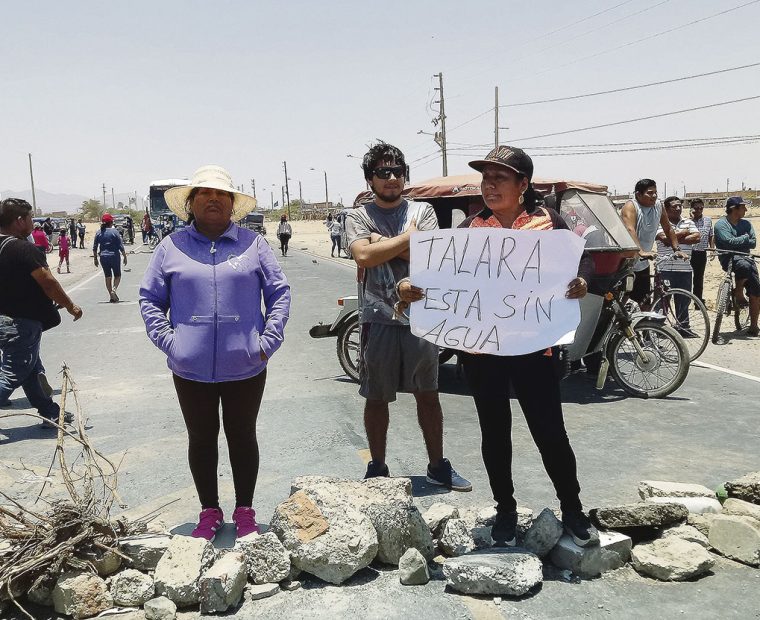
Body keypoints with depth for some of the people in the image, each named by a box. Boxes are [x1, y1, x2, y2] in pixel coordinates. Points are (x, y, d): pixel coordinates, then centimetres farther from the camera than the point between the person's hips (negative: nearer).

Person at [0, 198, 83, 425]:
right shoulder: (24, 249, -19)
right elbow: (48, 282, -19)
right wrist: (71, 306, -7)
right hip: (22, 322, -9)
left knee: (32, 371, 17)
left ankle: (51, 414, 27)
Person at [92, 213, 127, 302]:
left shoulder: (98, 233, 3)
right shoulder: (114, 231, -8)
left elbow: (94, 248, 5)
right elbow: (121, 246, -9)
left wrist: (95, 259, 14)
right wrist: (125, 257, -1)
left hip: (103, 257, 3)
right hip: (114, 256, -3)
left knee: (108, 277, 12)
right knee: (117, 275, 11)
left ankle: (111, 296, 12)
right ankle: (114, 289, -14)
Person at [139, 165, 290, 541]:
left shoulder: (253, 244, 2)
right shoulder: (171, 247, 3)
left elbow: (279, 293, 4)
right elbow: (150, 299, 8)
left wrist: (268, 340, -5)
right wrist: (168, 341, -5)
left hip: (245, 366, -1)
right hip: (192, 368, 1)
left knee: (242, 437, 12)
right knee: (201, 439, 13)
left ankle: (245, 510, 27)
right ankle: (209, 511, 30)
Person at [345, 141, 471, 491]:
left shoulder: (422, 211, 7)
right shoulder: (358, 217, 4)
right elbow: (363, 256, -16)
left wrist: (384, 243, -12)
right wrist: (407, 237, -11)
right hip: (379, 320, -1)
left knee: (428, 395, 11)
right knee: (376, 399, 8)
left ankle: (437, 467, 25)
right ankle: (377, 469, 23)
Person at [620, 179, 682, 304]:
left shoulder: (658, 206, 3)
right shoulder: (631, 207, -16)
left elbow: (668, 230, 14)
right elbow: (630, 231, -32)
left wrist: (677, 249, 5)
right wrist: (641, 252, -46)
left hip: (642, 265, 7)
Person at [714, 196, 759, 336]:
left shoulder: (746, 224, 13)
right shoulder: (721, 224, -4)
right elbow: (729, 242, -17)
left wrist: (737, 242, -8)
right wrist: (745, 238, -4)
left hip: (745, 258, 5)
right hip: (729, 259, -5)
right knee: (745, 265, -39)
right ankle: (738, 293, -11)